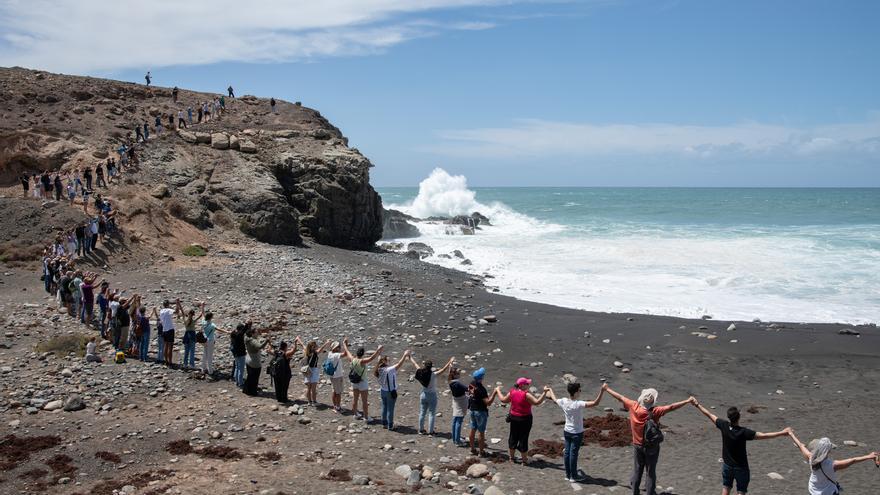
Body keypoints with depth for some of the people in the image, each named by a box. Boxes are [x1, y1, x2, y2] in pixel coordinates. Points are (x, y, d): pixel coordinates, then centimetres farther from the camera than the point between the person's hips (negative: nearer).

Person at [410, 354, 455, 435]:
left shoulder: (421, 373, -11)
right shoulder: (433, 375, -23)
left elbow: (415, 364, 4)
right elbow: (443, 370, -27)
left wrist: (410, 357, 19)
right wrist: (450, 362, -26)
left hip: (423, 395, 5)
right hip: (432, 396, -5)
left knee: (422, 413, 15)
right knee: (431, 414, 6)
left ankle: (421, 430, 24)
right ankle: (430, 431, 9)